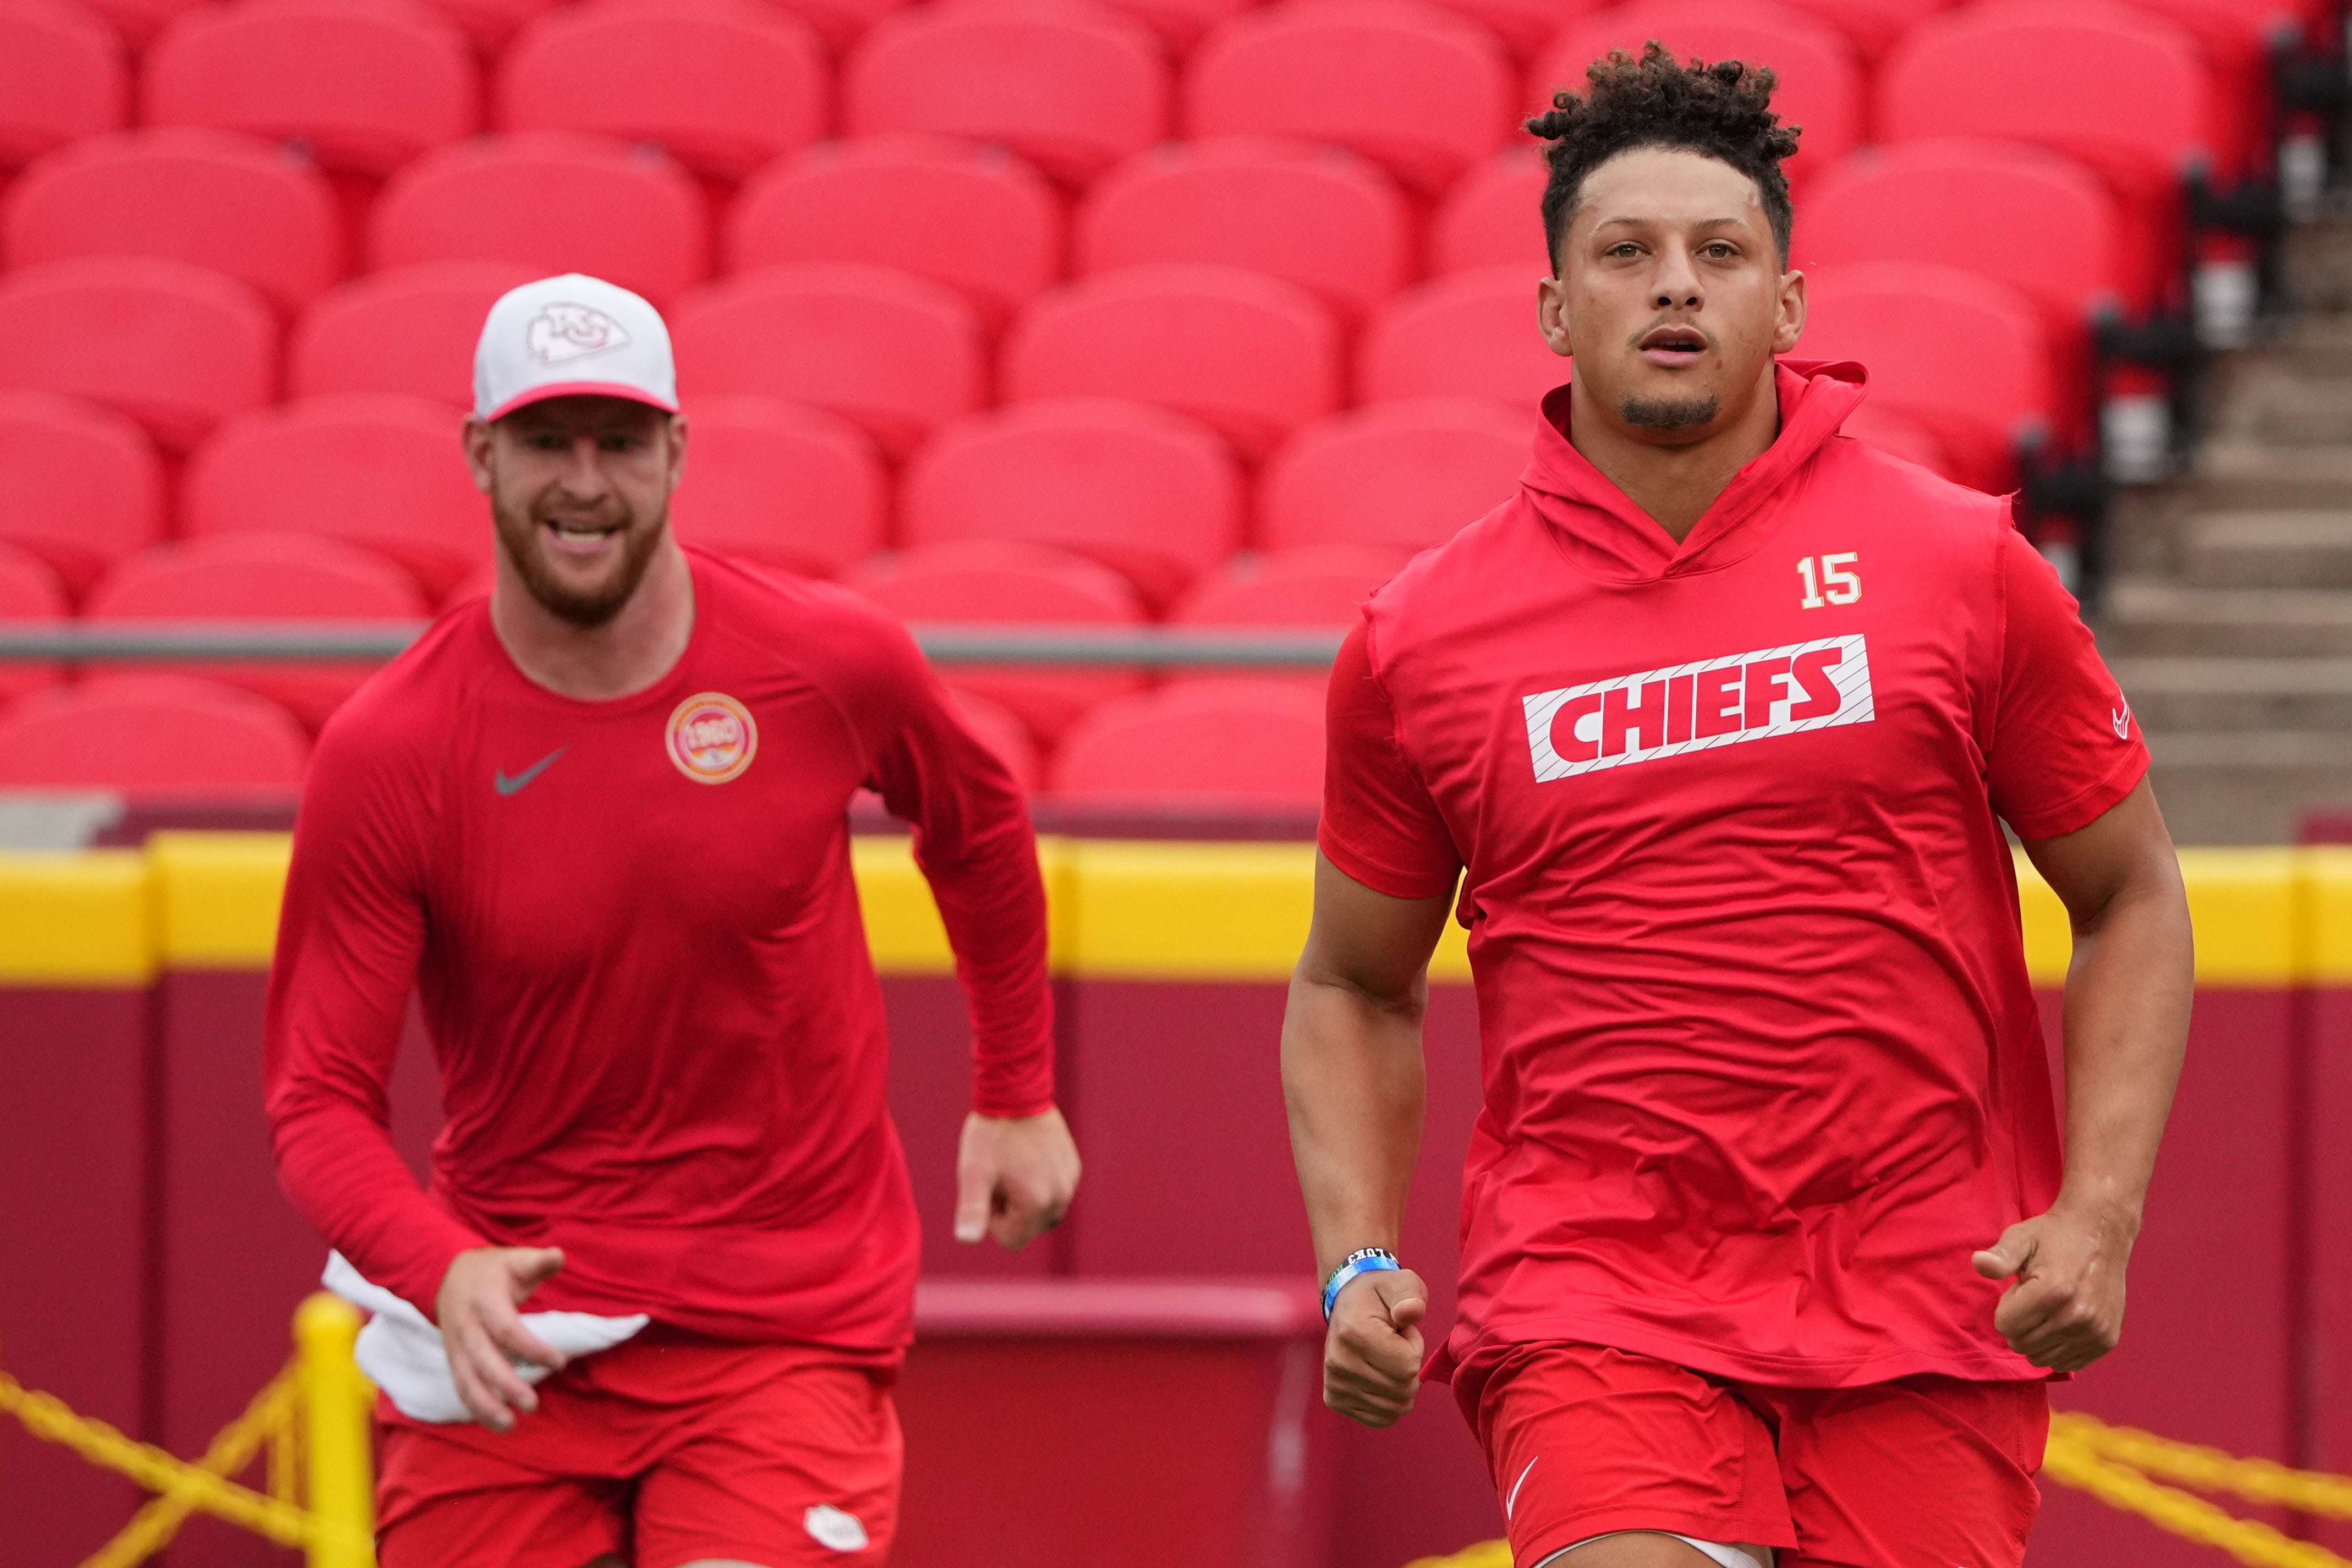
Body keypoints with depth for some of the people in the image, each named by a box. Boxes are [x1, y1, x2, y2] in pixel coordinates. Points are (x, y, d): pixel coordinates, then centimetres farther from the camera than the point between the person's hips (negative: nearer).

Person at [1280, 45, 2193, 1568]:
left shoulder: (1962, 565, 3)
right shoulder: (1419, 641, 4)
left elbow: (2131, 899, 9)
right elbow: (1355, 986, 16)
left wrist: (2098, 1216, -3)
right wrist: (1358, 1262, 1)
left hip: (1928, 1305, 1)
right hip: (1589, 1303, -1)